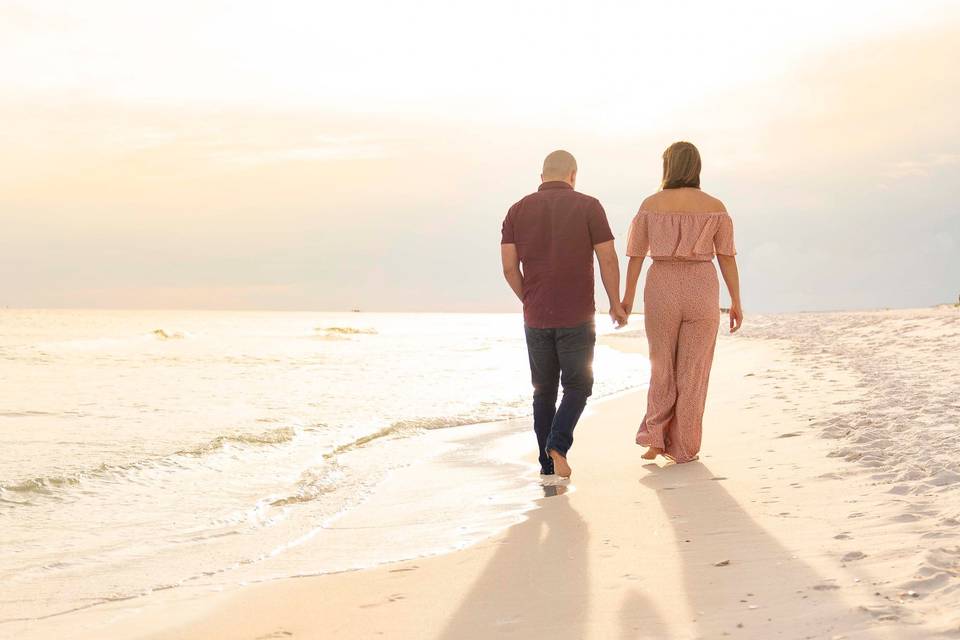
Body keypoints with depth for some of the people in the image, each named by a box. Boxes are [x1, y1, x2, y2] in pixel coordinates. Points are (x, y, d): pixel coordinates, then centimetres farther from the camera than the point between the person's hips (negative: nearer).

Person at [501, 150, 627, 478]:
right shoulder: (588, 206, -3)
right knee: (577, 387, 10)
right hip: (577, 317, -3)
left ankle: (549, 466, 13)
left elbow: (509, 267, -1)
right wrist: (615, 304, 7)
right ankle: (558, 445, -13)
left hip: (536, 317, 3)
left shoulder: (517, 211, 4)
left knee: (544, 391, 14)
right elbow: (608, 259, -7)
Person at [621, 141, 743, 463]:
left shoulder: (651, 204, -1)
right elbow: (727, 257, -2)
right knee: (693, 371, 8)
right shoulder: (714, 207, -2)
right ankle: (682, 448, 10)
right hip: (701, 291, -1)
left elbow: (636, 253, 3)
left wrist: (628, 297, 12)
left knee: (663, 367, 16)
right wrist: (736, 302, 3)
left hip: (662, 289, 1)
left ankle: (655, 437, 2)